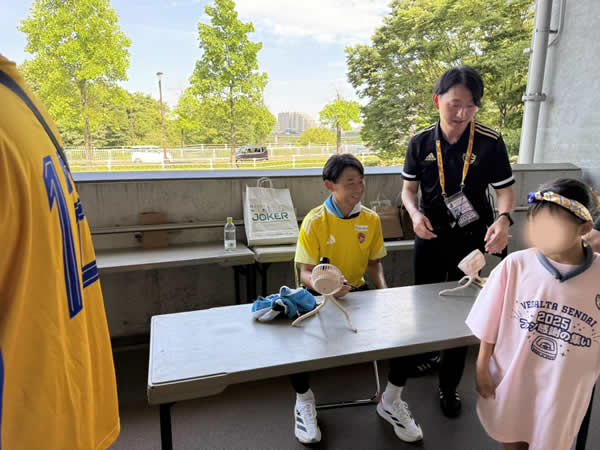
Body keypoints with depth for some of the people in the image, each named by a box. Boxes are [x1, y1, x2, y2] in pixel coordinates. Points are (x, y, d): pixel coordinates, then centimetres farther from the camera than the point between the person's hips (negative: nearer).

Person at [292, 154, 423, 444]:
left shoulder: (371, 219, 0)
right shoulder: (315, 221, -13)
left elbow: (374, 262, 10)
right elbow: (306, 273, -12)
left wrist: (383, 289, -9)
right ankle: (304, 400, 3)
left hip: (356, 290, 4)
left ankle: (391, 401, 9)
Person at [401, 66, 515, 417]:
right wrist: (415, 214, -18)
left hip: (471, 239, -2)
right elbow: (409, 189, 3)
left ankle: (449, 386, 28)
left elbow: (505, 190, -7)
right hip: (430, 237, 2)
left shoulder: (490, 142, -13)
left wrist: (503, 220, -28)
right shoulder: (421, 143, -6)